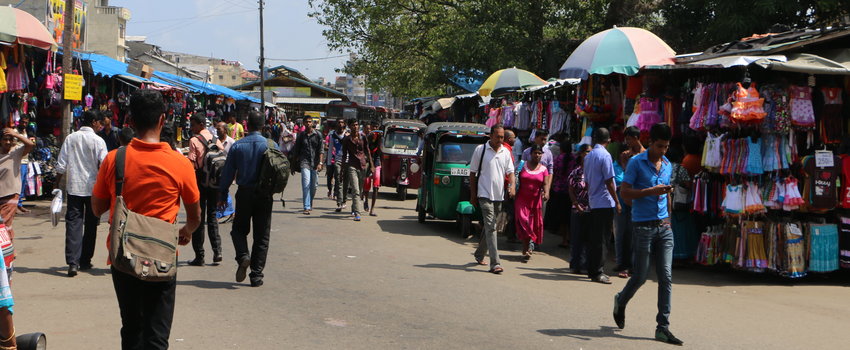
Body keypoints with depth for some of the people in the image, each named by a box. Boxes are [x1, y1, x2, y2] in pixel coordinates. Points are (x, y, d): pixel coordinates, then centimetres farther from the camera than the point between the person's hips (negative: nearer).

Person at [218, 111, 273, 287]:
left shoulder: (237, 146, -3)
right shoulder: (270, 145, -4)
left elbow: (228, 172, 0)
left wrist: (222, 195, 7)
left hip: (244, 193, 0)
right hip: (264, 194, 0)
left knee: (239, 229, 17)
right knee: (261, 235, 7)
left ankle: (243, 255, -12)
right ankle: (256, 275, 5)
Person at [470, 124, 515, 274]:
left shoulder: (506, 152, 10)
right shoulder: (480, 150, -2)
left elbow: (510, 171, 12)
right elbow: (472, 173, 2)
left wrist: (512, 185, -10)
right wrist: (473, 195, 0)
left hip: (499, 196, 5)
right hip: (484, 194, -5)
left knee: (489, 227, 15)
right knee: (490, 227, -13)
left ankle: (479, 254, 34)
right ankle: (495, 263, -19)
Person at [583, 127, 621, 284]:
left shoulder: (588, 156, 12)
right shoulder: (605, 155, -12)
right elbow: (609, 182, -15)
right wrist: (617, 202, -10)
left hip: (593, 202, 8)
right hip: (605, 202, -8)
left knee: (593, 238, 12)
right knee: (602, 238, -6)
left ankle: (592, 270, 16)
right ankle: (598, 272, -5)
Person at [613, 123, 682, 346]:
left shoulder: (668, 165, 14)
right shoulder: (636, 163, -5)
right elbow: (625, 192, -9)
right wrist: (651, 191, -19)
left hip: (664, 227, 5)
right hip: (644, 226, -5)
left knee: (666, 277, -2)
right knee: (641, 276, 1)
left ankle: (663, 327, -1)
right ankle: (621, 301, 32)